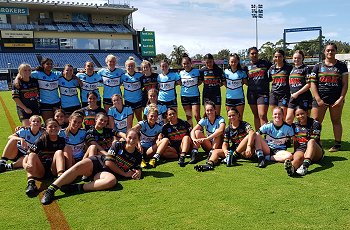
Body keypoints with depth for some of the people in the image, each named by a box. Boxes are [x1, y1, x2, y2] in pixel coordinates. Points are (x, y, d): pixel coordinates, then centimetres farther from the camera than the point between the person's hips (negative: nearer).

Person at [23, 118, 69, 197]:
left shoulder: (62, 140, 6)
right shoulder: (41, 140, -1)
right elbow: (28, 154, -11)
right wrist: (25, 164, -32)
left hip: (54, 170, 0)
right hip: (40, 171, 0)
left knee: (59, 152, -21)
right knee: (32, 155, -24)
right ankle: (31, 183, -45)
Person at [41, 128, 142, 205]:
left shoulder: (137, 156, 8)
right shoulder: (118, 145, 2)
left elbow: (137, 170, 16)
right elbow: (108, 162, -5)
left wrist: (137, 173, -10)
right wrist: (125, 173, -5)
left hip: (108, 172, 0)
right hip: (98, 162, 0)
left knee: (112, 180, -38)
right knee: (79, 166, -31)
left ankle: (76, 188, -33)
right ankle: (50, 190, -30)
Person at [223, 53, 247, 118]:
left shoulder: (242, 72, -2)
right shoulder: (226, 72, 2)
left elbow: (246, 82, 10)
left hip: (239, 98, -1)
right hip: (229, 98, 1)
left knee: (239, 118, 5)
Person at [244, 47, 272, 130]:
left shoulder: (265, 63, 4)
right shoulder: (247, 67, 10)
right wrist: (251, 84, 4)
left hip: (263, 93, -3)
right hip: (251, 93, 3)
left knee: (262, 115, -13)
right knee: (256, 115, 11)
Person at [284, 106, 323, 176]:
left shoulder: (315, 123, 3)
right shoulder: (294, 125, 14)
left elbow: (313, 141, -3)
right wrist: (295, 152, 9)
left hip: (315, 153, -1)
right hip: (300, 149, 2)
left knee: (311, 142, -35)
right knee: (299, 157, -35)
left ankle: (305, 166, -60)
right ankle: (292, 167, -73)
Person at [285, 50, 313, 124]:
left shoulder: (306, 69, -3)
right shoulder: (292, 69, 15)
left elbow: (308, 84, -10)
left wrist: (297, 93, -12)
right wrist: (291, 93, 7)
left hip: (304, 98, -5)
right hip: (293, 98, 5)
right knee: (288, 119, 1)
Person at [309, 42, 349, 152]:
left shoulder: (341, 66, 7)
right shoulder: (318, 66, 7)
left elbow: (345, 84, 4)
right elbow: (313, 83, 1)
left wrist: (341, 98, -8)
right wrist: (318, 99, -7)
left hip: (336, 99, 0)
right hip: (320, 98, 1)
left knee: (336, 121, 7)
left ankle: (338, 144, 16)